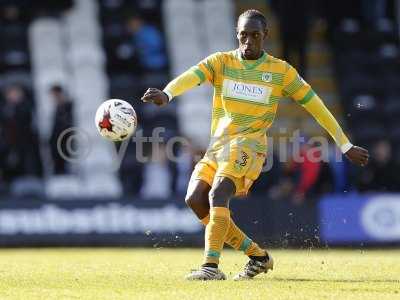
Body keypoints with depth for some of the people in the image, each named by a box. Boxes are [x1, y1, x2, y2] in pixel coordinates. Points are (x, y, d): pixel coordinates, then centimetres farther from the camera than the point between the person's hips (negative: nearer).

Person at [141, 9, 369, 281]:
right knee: (195, 199, -12)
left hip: (248, 145, -4)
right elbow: (191, 77, -15)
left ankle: (212, 266, -33)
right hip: (218, 146, 4)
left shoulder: (281, 72, 3)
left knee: (218, 195, -27)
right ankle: (258, 255, 0)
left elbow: (314, 105, 9)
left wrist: (346, 146, 12)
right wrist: (166, 94, -38)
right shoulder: (221, 62, 5)